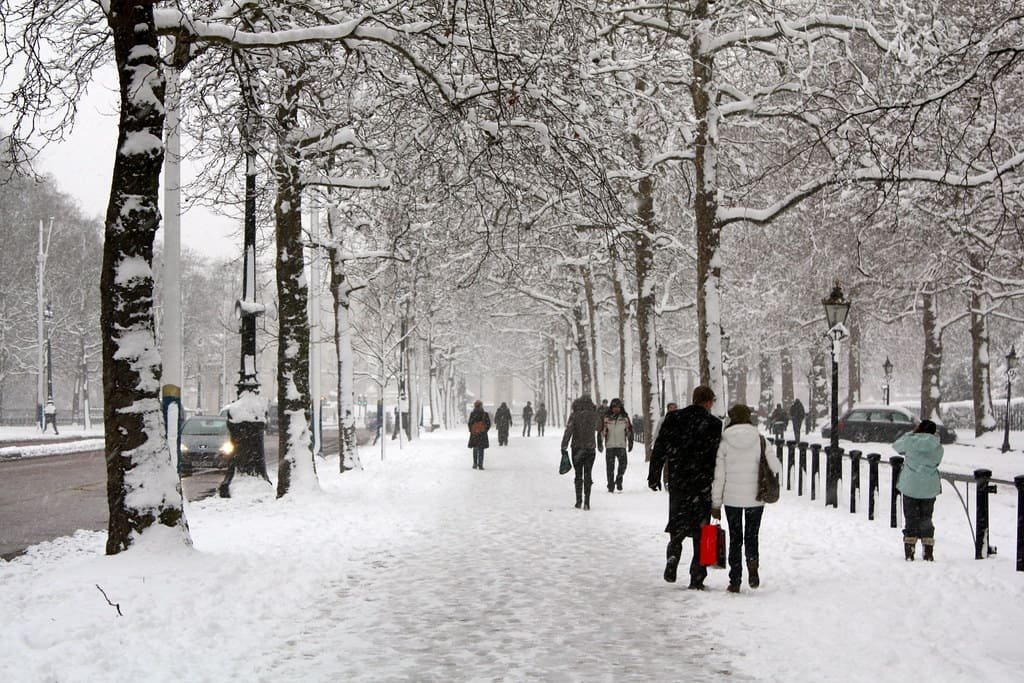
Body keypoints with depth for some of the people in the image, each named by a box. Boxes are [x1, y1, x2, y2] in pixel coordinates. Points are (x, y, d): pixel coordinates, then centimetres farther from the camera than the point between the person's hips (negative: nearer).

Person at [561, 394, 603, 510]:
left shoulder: (575, 415, -7)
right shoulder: (595, 416, 3)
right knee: (587, 475, 4)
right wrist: (600, 445, 32)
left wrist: (564, 446, -15)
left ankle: (579, 501, 8)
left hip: (577, 448, -1)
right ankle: (586, 502, -3)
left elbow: (568, 430, -15)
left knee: (578, 474, 9)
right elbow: (599, 431, 17)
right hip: (590, 449, 1)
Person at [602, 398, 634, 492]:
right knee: (610, 467, 1)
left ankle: (619, 480, 14)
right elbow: (602, 431, 7)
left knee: (623, 464, -11)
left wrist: (630, 442, 8)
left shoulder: (625, 417, 5)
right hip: (609, 445, 0)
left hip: (621, 445, 0)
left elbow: (629, 431, 12)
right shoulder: (607, 418, 3)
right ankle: (611, 486, 11)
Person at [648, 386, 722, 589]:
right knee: (701, 533, 5)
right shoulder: (714, 424, -6)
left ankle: (672, 559, -4)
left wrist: (654, 475, 12)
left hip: (677, 482, 2)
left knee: (677, 527, 17)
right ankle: (697, 578, 4)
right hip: (703, 486, -2)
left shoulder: (673, 419, 2)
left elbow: (659, 449, 4)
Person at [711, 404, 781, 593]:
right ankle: (752, 562, -16)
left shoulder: (724, 442, -4)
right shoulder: (759, 440, -4)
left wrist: (716, 504, 5)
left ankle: (735, 581, 8)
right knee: (752, 535, 13)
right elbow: (775, 467, -9)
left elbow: (718, 476, -2)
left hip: (732, 498, 0)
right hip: (755, 498, 0)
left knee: (735, 539, 10)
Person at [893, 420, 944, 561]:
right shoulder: (938, 447, -1)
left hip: (910, 487, -1)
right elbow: (936, 462, 11)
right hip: (930, 488, 1)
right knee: (926, 520, 12)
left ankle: (909, 553, 2)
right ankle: (928, 553, 9)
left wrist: (911, 433, 14)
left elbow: (896, 446, 11)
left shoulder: (911, 441, -7)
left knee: (911, 519, 6)